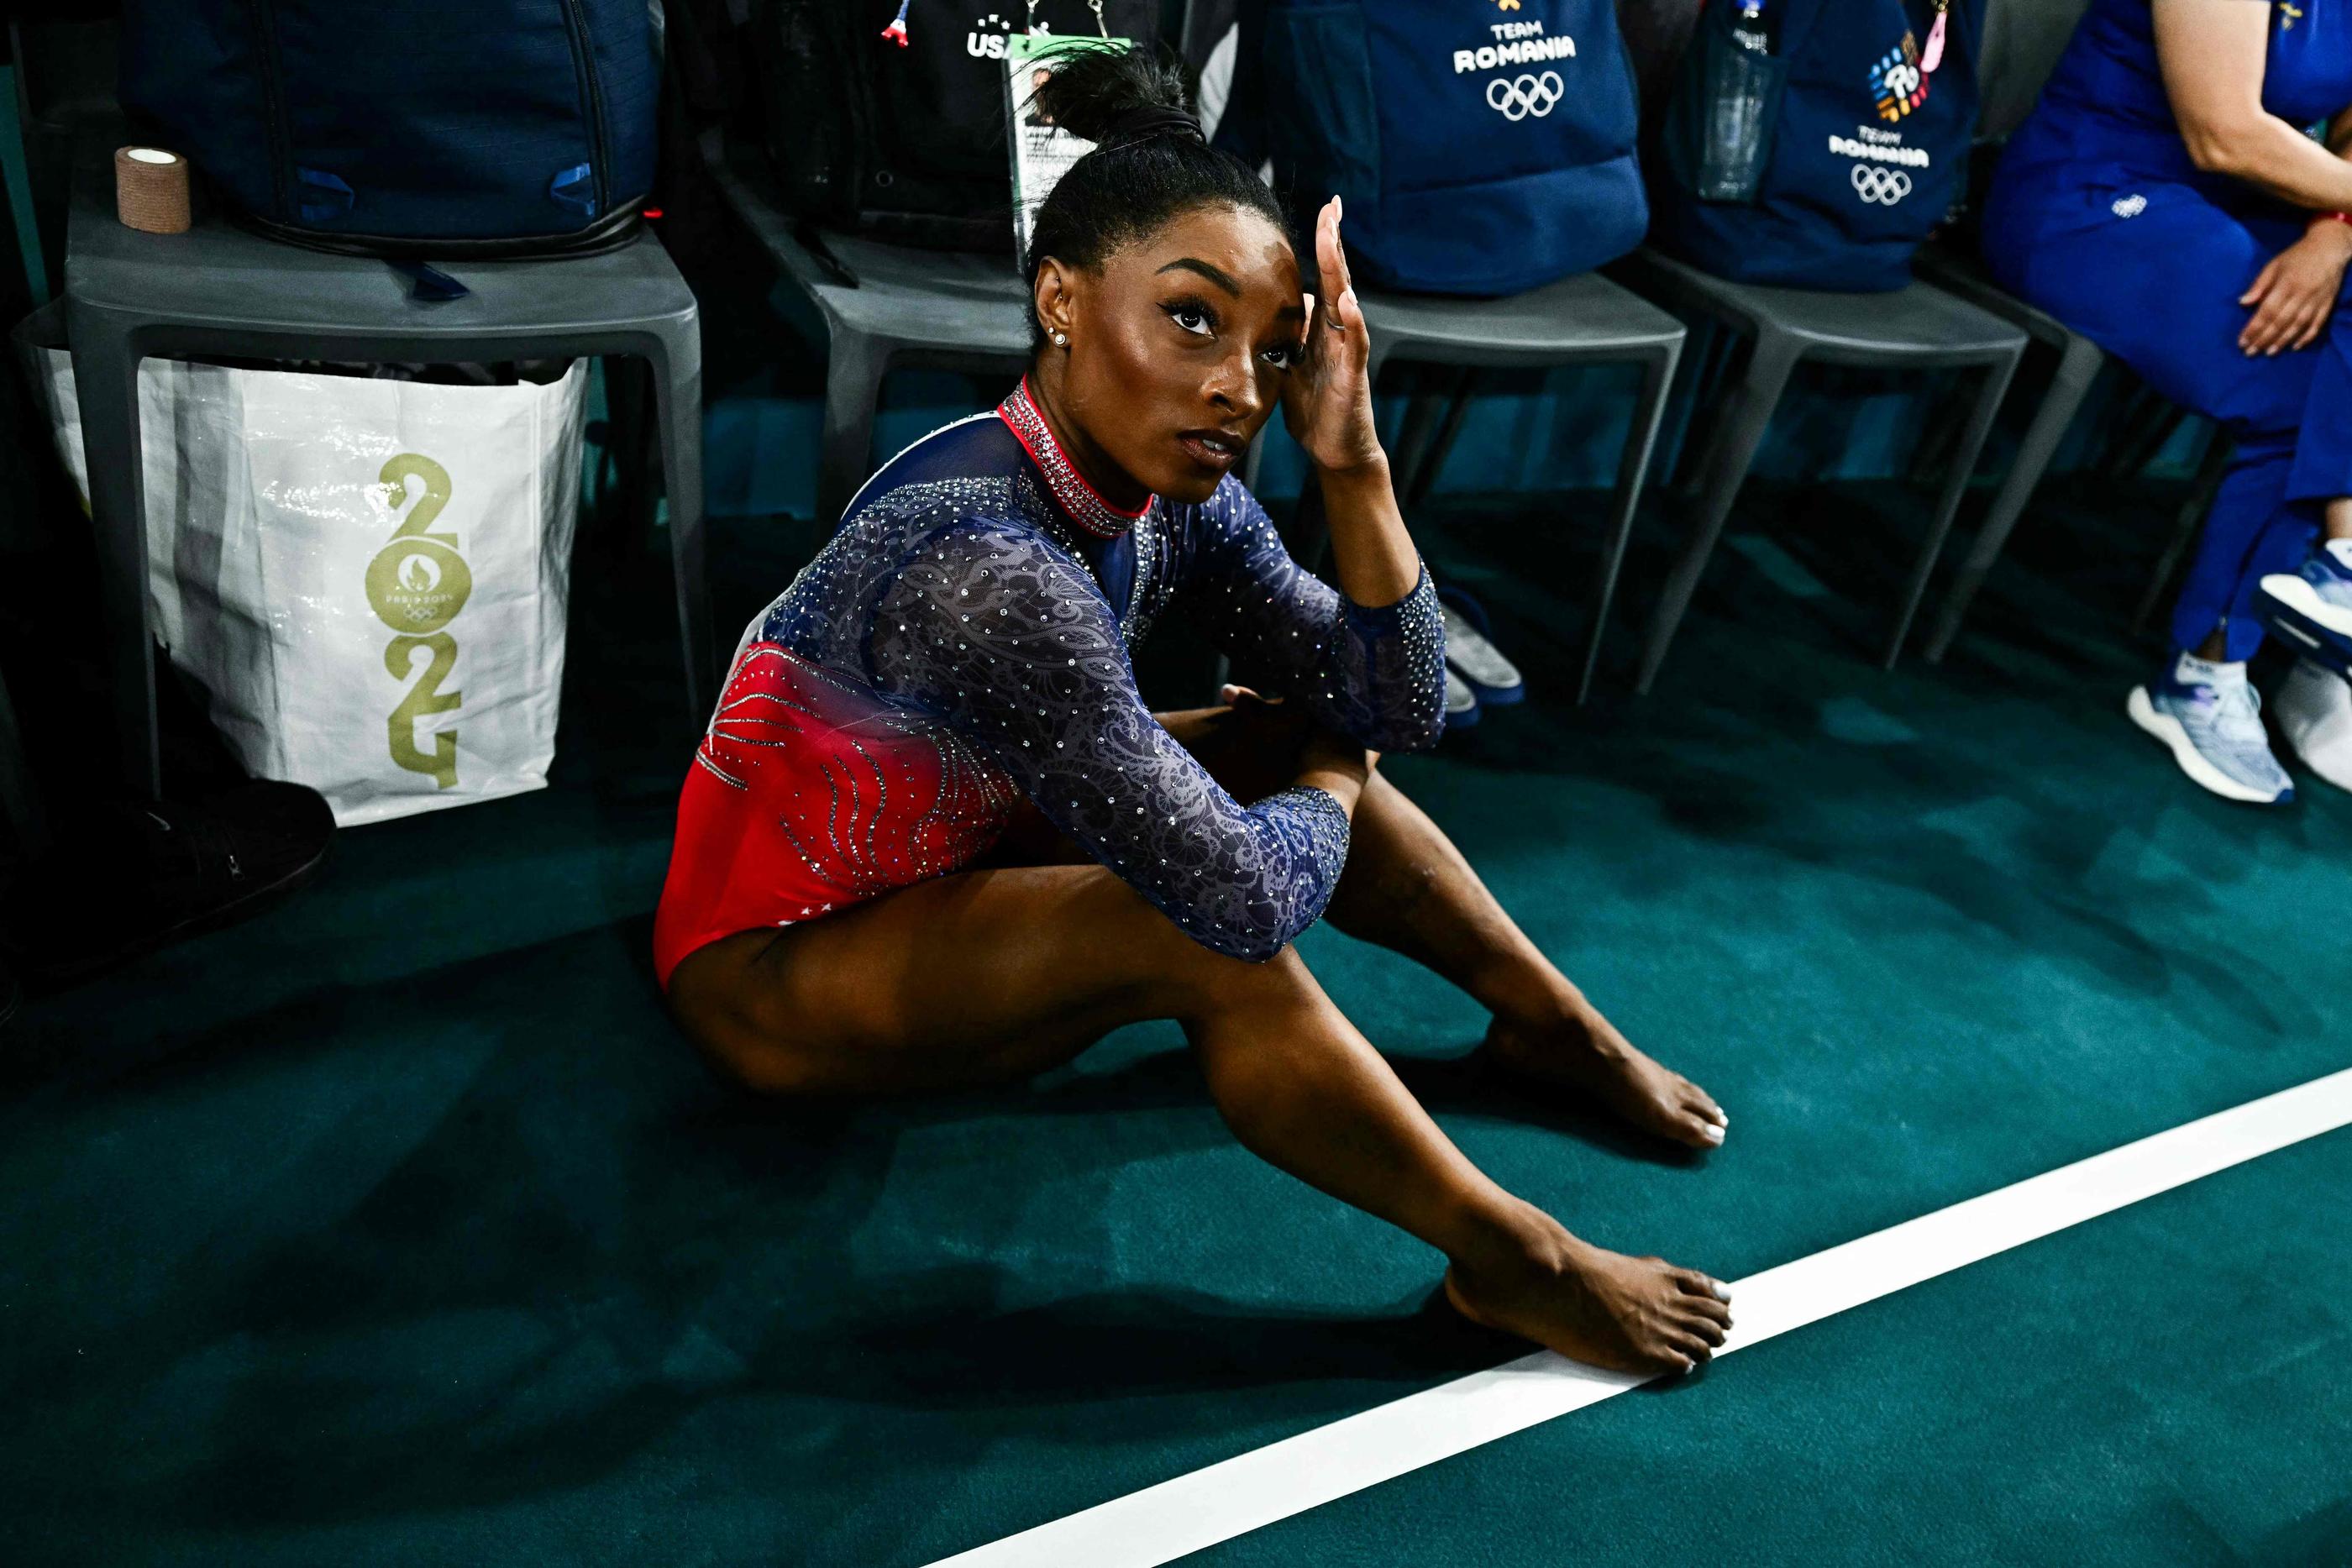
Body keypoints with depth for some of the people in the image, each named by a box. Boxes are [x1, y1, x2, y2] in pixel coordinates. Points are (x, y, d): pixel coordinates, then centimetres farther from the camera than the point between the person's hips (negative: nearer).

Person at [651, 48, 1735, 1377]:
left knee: (1303, 750, 1)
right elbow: (1240, 894, -35)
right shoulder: (985, 565, -37)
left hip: (946, 857, 8)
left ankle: (1559, 1027, 18)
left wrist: (1354, 461, -22)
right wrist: (1327, 791, -13)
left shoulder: (1176, 496, -11)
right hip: (775, 960, -8)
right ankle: (1513, 1263, -8)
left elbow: (1398, 712, -10)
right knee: (1214, 945, -27)